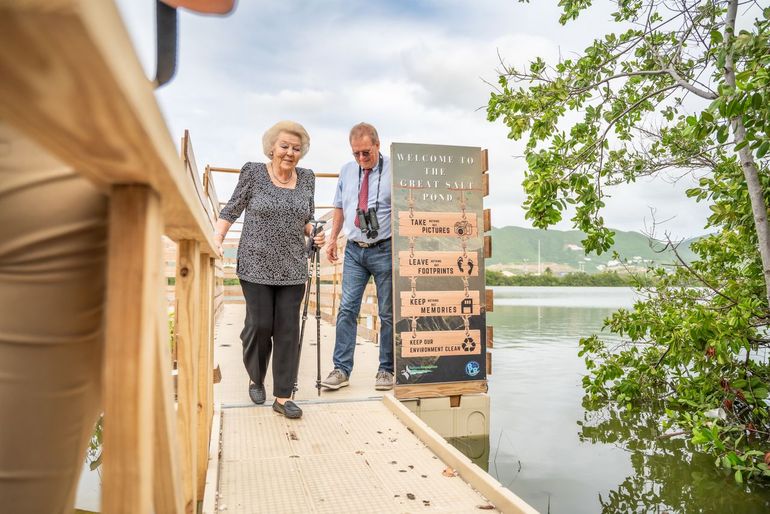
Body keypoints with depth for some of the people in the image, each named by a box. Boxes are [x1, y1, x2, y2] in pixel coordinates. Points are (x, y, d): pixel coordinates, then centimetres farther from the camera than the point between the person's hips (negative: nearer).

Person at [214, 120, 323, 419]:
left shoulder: (307, 179, 8)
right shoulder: (253, 172, -1)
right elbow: (231, 211, 3)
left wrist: (314, 234, -3)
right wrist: (216, 241, -8)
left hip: (293, 269, 3)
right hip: (256, 266, -2)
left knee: (288, 330, 2)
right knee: (259, 325, 2)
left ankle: (282, 397, 12)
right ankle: (256, 380, 31)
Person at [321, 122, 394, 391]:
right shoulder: (346, 171, 11)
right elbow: (340, 207, 19)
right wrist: (333, 238, 13)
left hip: (385, 250, -4)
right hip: (354, 250, 4)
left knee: (388, 313, 4)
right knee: (347, 309, 0)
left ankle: (386, 370, 16)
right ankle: (341, 369, 7)